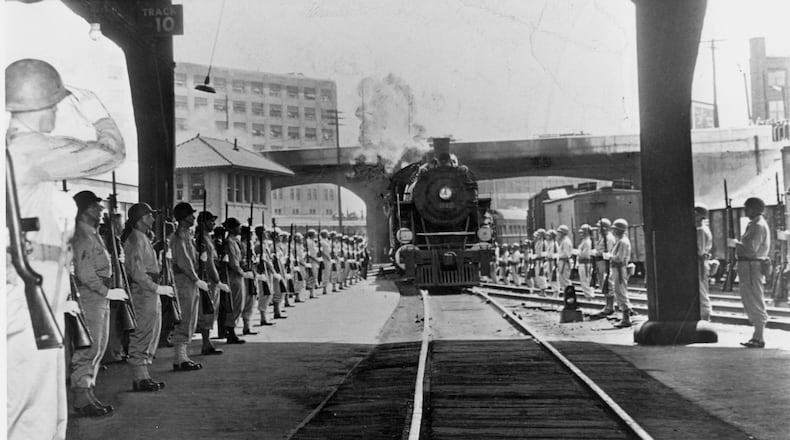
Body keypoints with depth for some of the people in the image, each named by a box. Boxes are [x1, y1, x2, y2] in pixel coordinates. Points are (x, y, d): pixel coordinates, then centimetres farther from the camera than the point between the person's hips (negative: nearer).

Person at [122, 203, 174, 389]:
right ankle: (140, 379, -5)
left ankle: (143, 376, 18)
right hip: (142, 292, -11)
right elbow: (136, 271, -21)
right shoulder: (135, 239, -13)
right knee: (142, 337, -8)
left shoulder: (144, 238, 19)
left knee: (151, 334, 13)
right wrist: (157, 288, -21)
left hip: (149, 292, 11)